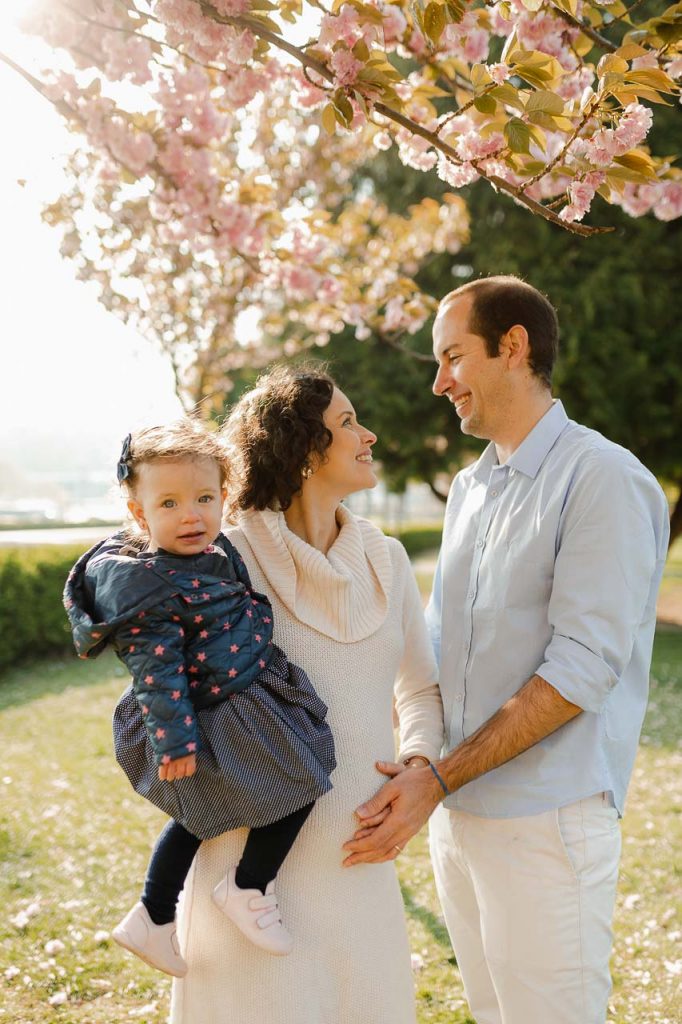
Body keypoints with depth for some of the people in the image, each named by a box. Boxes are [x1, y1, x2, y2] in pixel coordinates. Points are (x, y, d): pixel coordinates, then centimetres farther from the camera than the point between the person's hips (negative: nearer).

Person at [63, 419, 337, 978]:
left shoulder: (216, 553, 2)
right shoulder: (150, 587, -25)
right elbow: (156, 673, -25)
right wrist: (175, 740, -26)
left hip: (251, 704, 10)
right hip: (218, 720, -10)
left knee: (199, 817, 24)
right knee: (298, 783, 0)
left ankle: (151, 921, 37)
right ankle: (248, 890, 16)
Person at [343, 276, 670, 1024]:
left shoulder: (604, 479, -13)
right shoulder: (469, 489, 13)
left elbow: (580, 669, -19)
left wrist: (438, 780, -19)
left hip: (543, 821, -7)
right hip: (456, 813, 7)